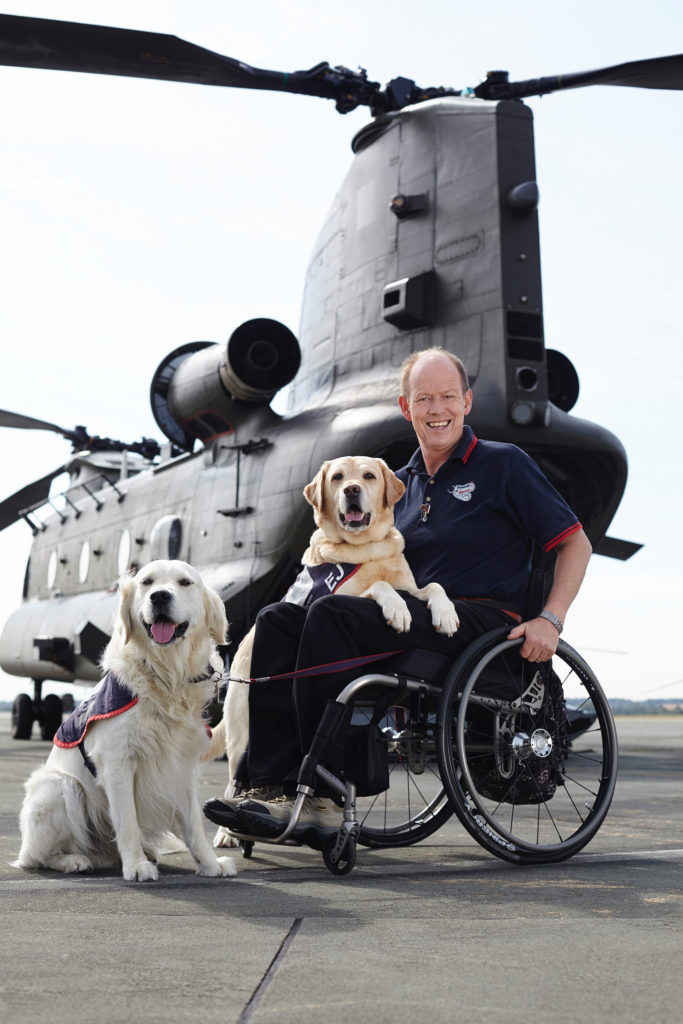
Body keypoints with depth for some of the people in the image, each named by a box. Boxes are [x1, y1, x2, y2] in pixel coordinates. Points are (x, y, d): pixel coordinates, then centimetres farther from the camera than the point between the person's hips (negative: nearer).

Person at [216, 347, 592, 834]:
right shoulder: (401, 483, 20)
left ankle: (320, 796, -25)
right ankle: (272, 786, -23)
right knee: (279, 619, -14)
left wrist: (551, 619, -12)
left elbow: (576, 542, 2)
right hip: (412, 619, 7)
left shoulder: (505, 464, 3)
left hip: (483, 620, -6)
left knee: (331, 615, -28)